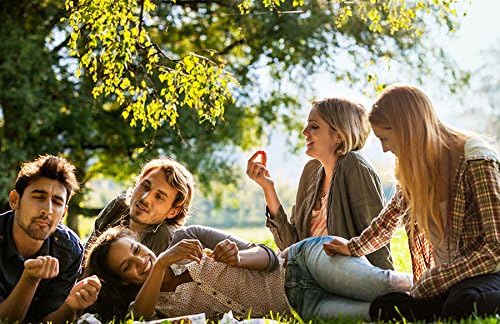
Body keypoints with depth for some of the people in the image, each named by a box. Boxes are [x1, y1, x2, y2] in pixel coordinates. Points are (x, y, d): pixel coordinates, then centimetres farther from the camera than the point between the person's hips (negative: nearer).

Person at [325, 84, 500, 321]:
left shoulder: (474, 160, -15)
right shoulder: (412, 170, 7)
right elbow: (391, 216, 28)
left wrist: (435, 281, -20)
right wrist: (353, 247, 34)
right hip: (437, 281, 6)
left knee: (463, 304, -39)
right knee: (382, 308, -22)